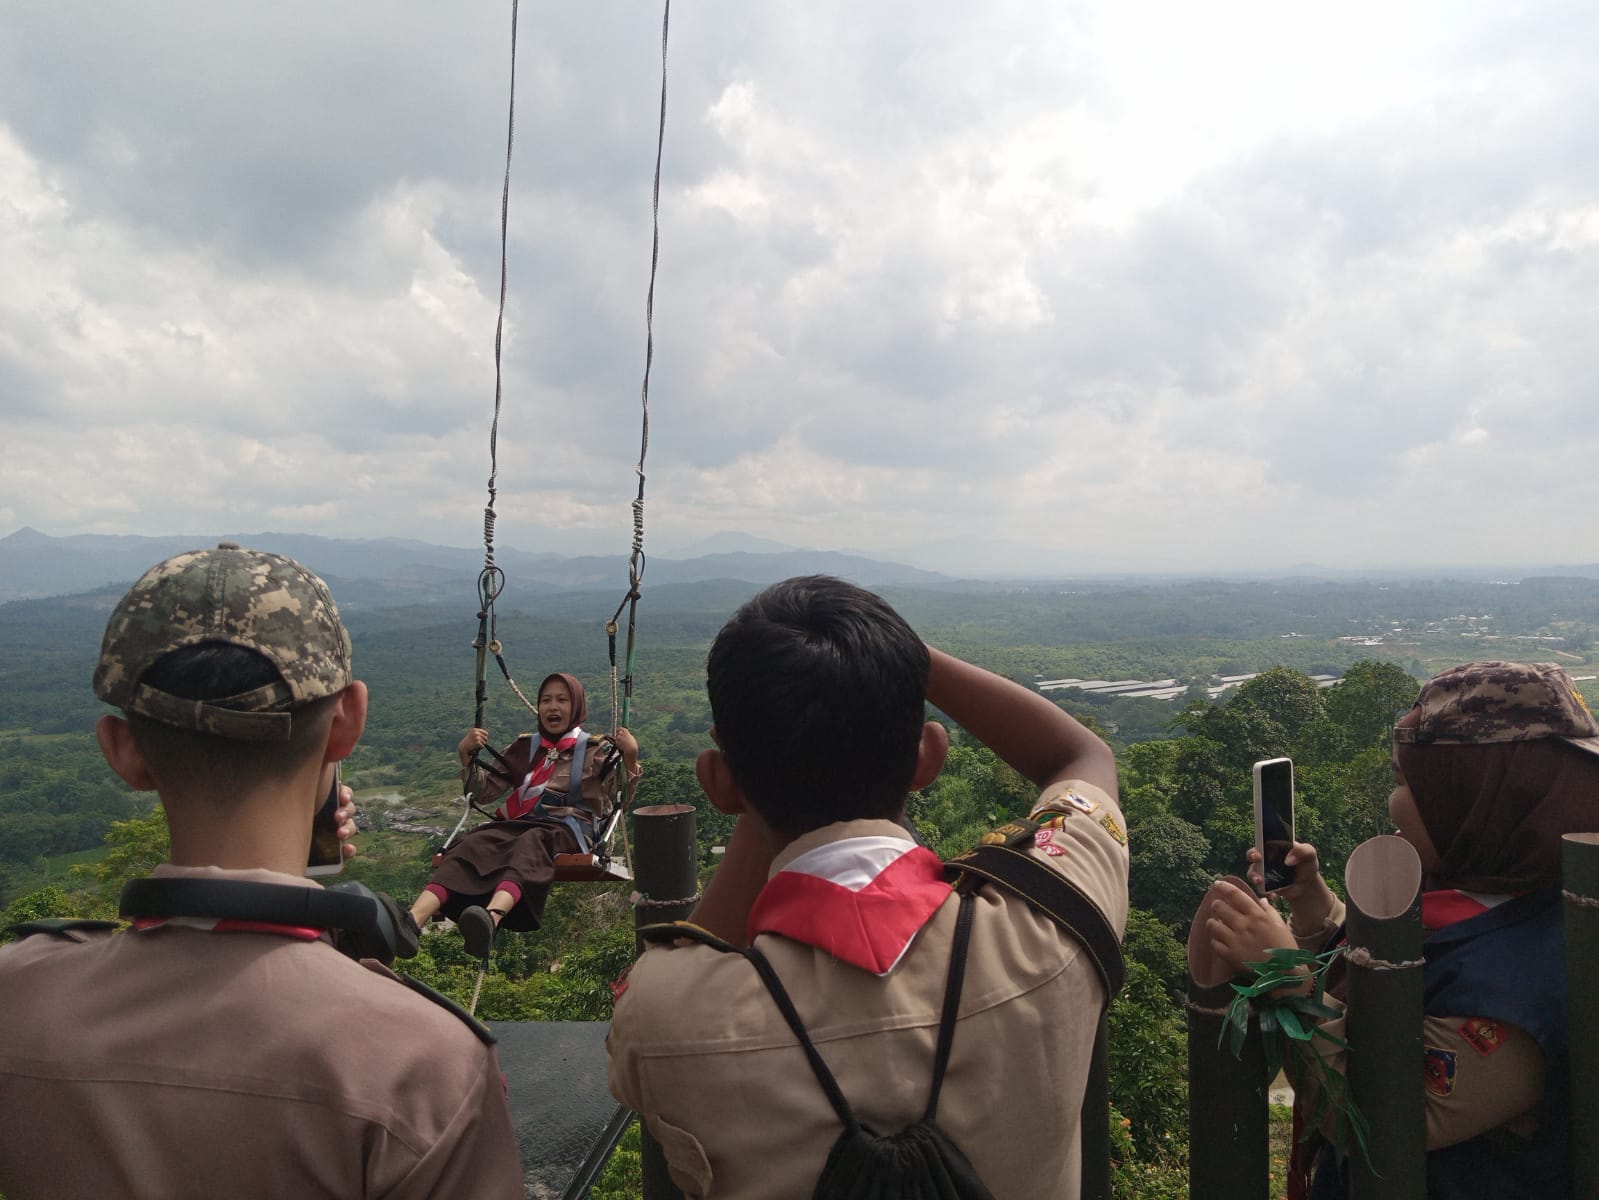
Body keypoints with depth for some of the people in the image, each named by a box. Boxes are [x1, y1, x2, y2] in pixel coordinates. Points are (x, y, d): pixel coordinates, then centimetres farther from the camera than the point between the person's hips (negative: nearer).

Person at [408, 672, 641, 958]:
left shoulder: (596, 750, 15)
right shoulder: (524, 748, 25)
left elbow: (621, 799, 3)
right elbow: (483, 791, 22)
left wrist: (630, 756, -12)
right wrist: (466, 754, 6)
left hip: (567, 828, -3)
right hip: (519, 823, 4)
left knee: (529, 844, -39)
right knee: (470, 845, -30)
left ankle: (492, 917, -68)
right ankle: (413, 920, -54)